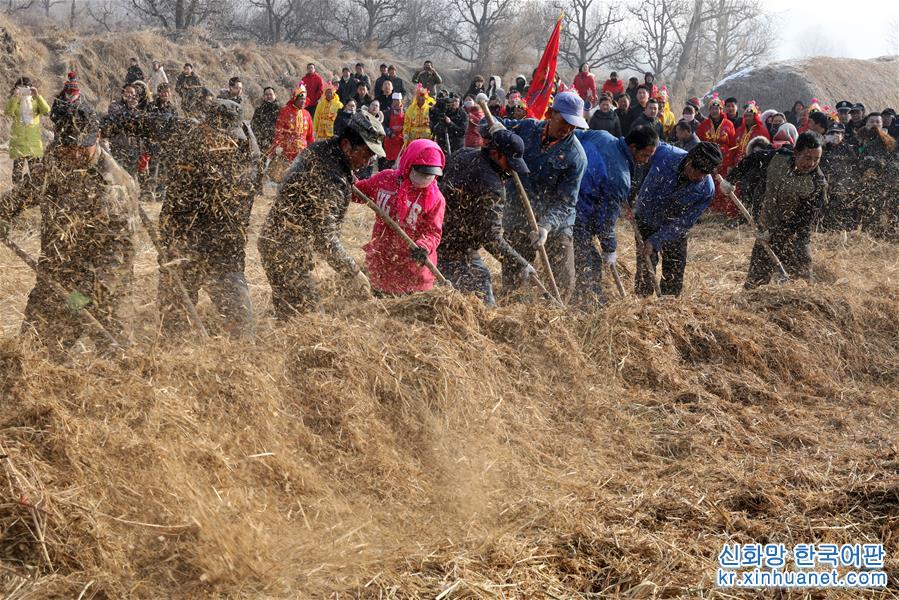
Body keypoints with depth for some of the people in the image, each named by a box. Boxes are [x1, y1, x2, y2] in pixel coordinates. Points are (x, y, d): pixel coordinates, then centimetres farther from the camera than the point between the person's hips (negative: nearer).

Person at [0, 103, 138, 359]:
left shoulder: (115, 184, -23)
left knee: (113, 354, 0)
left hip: (101, 283, -6)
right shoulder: (54, 162, -3)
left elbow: (121, 248, -25)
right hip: (52, 280, 6)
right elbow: (28, 189, 21)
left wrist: (89, 290, -30)